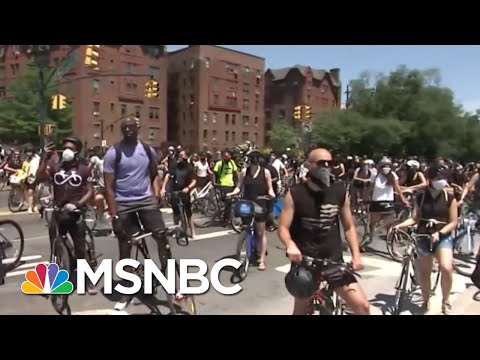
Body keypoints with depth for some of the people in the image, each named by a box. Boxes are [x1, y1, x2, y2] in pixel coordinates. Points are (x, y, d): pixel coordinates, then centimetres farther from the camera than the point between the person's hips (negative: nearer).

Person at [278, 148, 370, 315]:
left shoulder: (340, 192, 0)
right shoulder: (295, 194, -8)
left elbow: (349, 227, 8)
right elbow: (283, 227, -8)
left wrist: (356, 255, -3)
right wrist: (291, 245, -29)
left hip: (334, 259, 2)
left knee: (362, 306, -8)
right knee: (301, 308, 14)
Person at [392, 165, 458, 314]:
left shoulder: (450, 198, -1)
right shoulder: (421, 198, 3)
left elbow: (453, 223, -2)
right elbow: (415, 219, 1)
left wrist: (439, 233, -18)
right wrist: (399, 225, -15)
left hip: (443, 237, -2)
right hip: (423, 237, 2)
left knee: (446, 268, -25)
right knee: (424, 273, 8)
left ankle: (446, 301, -1)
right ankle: (425, 301, 32)